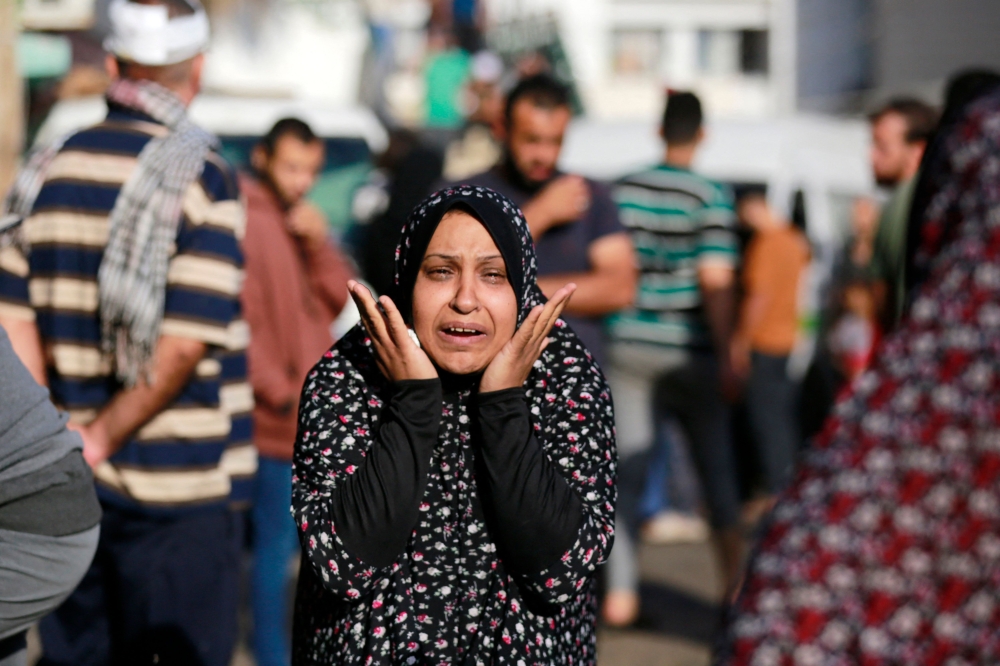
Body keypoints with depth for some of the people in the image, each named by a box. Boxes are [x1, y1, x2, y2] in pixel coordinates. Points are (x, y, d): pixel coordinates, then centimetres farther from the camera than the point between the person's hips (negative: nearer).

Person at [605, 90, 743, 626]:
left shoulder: (622, 191, 3)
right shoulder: (710, 199, -9)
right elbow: (716, 280, -14)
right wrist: (726, 356, -7)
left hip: (628, 345, 3)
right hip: (688, 353, -3)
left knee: (625, 466, 5)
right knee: (716, 466, 11)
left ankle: (620, 591, 0)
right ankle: (734, 577, 18)